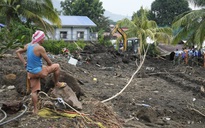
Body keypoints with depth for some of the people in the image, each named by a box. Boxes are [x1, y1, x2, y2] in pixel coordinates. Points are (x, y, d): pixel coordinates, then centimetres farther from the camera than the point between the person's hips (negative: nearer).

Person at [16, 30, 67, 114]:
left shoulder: (28, 46, 3)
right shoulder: (40, 48, -19)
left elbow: (17, 52, 18)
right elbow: (48, 62, -11)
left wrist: (24, 62, 13)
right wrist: (51, 67, 11)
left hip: (30, 72, 7)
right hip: (38, 72, -7)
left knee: (34, 91, 16)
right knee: (57, 66, 9)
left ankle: (35, 110, 19)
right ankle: (57, 83, 26)